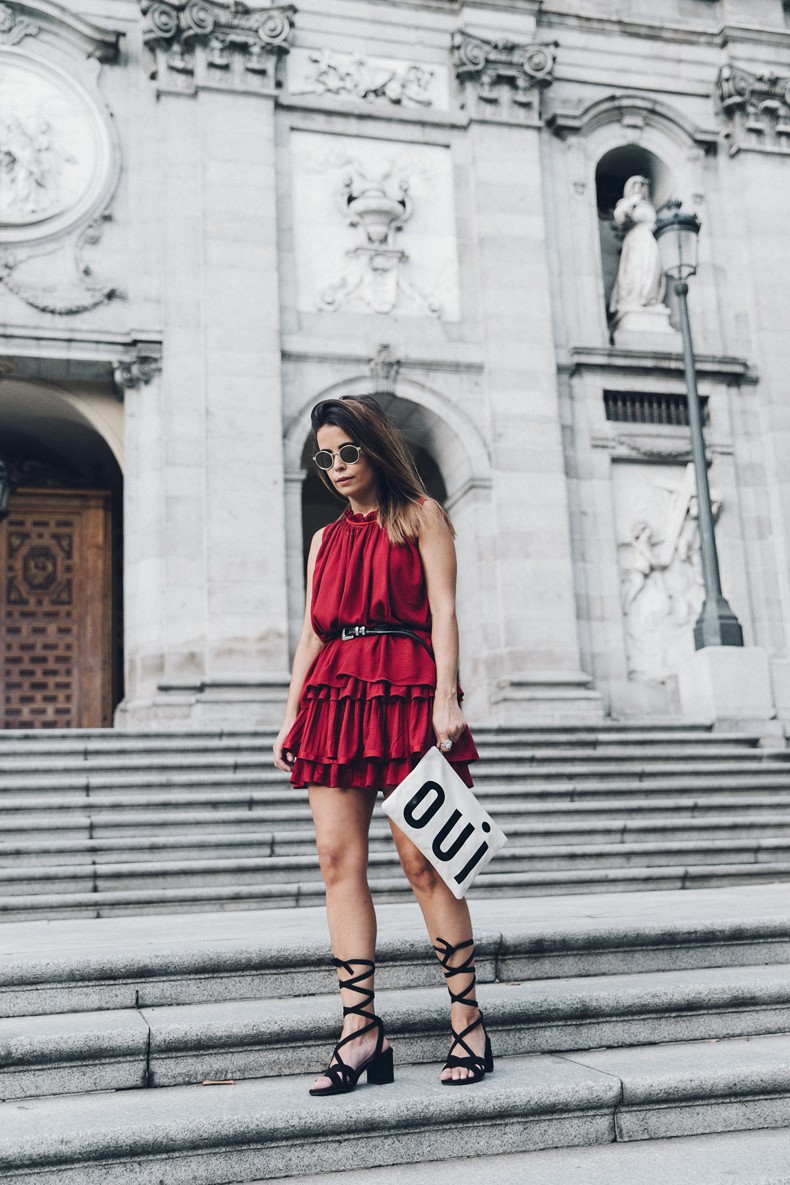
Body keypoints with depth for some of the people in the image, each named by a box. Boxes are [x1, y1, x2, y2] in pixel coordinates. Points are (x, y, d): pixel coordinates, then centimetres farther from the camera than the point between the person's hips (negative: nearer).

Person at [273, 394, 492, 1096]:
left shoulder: (420, 515, 9)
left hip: (404, 692, -5)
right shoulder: (327, 538, 23)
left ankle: (469, 1023, 3)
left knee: (422, 861, -7)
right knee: (339, 858, -5)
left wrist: (445, 697, -13)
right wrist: (291, 716, 12)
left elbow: (443, 609, -1)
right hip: (333, 695, 5)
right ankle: (362, 1031, -2)